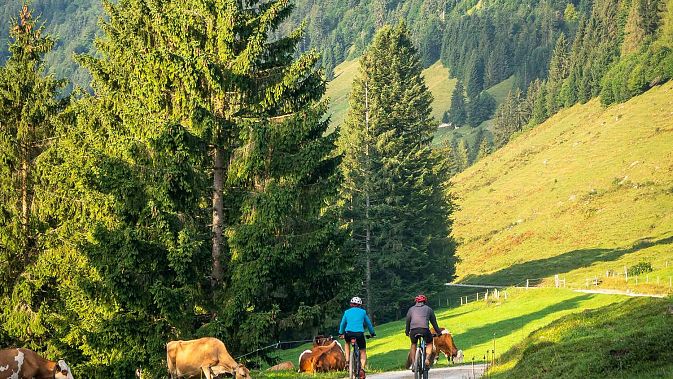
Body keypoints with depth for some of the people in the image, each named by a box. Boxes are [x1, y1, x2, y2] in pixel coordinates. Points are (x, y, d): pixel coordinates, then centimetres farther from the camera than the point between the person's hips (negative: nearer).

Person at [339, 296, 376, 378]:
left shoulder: (347, 312, 16)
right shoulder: (362, 312, 13)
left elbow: (342, 324, 26)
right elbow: (368, 323, 23)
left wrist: (341, 333, 41)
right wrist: (372, 333, 38)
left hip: (348, 333, 2)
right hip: (359, 334, -2)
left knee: (347, 343, 36)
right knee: (363, 352, 12)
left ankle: (347, 361, 22)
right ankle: (362, 369, -11)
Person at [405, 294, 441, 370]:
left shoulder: (411, 309, 23)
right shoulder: (429, 309, 21)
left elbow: (408, 321, 28)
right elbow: (434, 322, 25)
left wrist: (407, 332, 41)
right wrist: (438, 332, 35)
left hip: (413, 330, 1)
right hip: (425, 330, -1)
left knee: (413, 345, 27)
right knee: (429, 344, 25)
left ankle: (413, 363, 14)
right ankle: (427, 359, 4)